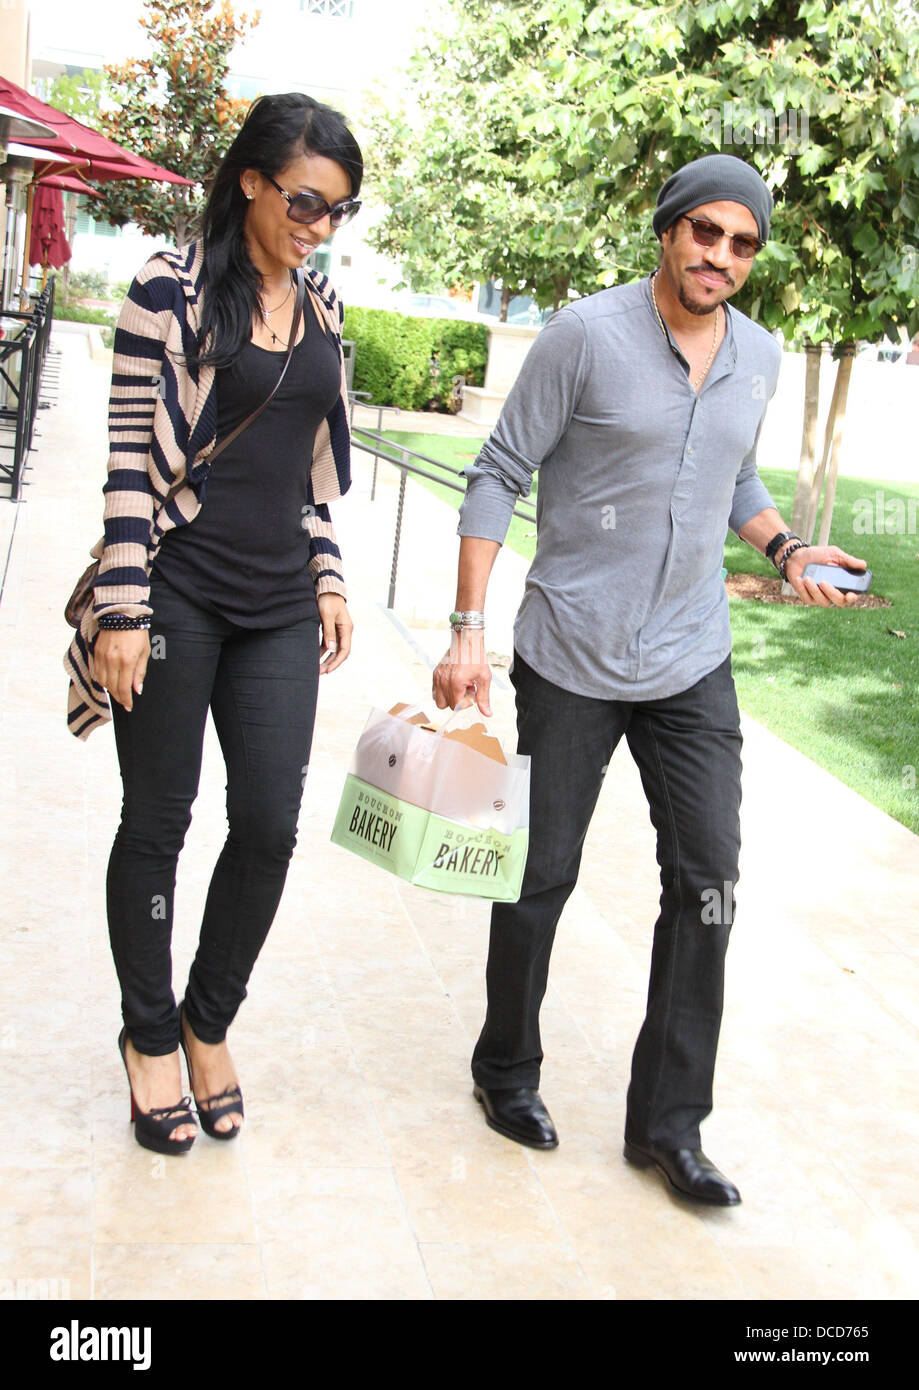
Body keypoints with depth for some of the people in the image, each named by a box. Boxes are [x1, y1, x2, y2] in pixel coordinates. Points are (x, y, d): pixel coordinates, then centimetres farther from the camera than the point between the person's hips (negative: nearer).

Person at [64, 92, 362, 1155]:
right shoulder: (171, 290, -6)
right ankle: (149, 1037, 26)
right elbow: (130, 454, -9)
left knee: (270, 824, 1)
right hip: (178, 595, -5)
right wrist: (122, 607, -13)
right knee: (158, 823, 6)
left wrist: (328, 579, 14)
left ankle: (209, 1022, 24)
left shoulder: (322, 307, 11)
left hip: (278, 603, 5)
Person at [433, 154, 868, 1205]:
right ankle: (507, 1070, 32)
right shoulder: (586, 335, -10)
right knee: (541, 875, 7)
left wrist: (784, 547, 4)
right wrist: (467, 630, -15)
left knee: (707, 882, 3)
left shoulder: (759, 358, 7)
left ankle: (667, 1122, 17)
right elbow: (498, 478, -9)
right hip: (571, 657, -4)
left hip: (692, 664, 5)